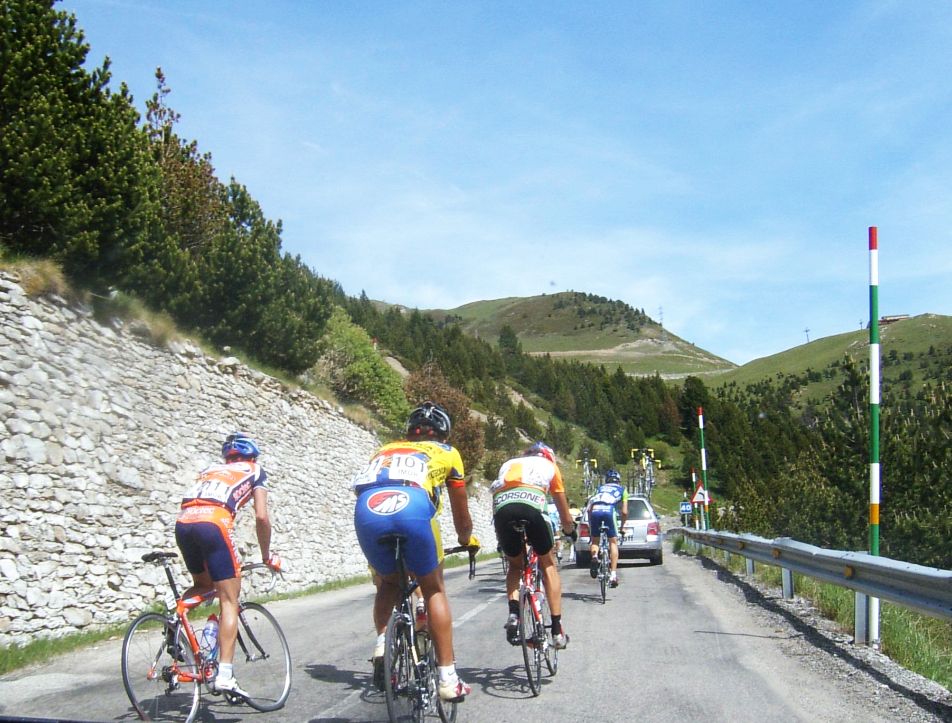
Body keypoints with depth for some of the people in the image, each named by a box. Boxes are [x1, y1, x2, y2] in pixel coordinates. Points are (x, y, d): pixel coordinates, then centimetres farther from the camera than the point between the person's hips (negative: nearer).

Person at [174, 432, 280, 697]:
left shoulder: (209, 470, 36)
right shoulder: (255, 472, 23)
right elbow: (261, 518, 11)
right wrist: (267, 556, 22)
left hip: (182, 523, 5)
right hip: (213, 523, -5)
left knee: (203, 585, 29)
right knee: (229, 601, 1)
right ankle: (224, 675, -9)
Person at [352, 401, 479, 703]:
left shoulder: (385, 450, 38)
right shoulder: (446, 452, 31)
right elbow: (461, 513, 38)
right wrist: (466, 539, 60)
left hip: (366, 510, 3)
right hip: (411, 508, -3)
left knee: (388, 583, 28)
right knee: (434, 589, 16)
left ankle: (382, 645, 6)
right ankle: (448, 678, 11)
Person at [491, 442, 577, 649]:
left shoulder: (508, 464, 39)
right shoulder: (549, 465, 32)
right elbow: (564, 513, 37)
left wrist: (501, 538, 54)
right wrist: (570, 531, 57)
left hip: (501, 509, 2)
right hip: (531, 507, -2)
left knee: (515, 564, 26)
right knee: (548, 564, 20)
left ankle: (513, 614, 3)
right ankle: (557, 630, 16)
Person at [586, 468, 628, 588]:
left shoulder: (600, 488, 35)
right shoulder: (622, 490, 29)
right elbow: (624, 512, 20)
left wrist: (590, 524, 36)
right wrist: (622, 526, 34)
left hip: (595, 511, 2)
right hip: (609, 511, -2)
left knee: (595, 540, 19)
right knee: (613, 542, 10)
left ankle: (594, 557, -13)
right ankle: (613, 575, 1)